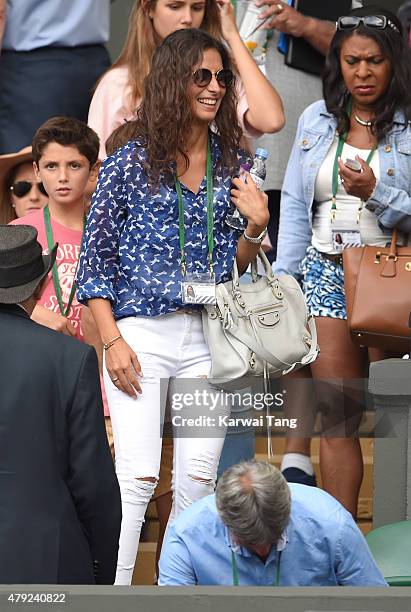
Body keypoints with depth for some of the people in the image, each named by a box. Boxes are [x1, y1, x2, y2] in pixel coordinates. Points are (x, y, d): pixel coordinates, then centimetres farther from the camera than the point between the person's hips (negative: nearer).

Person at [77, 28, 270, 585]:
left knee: (198, 481, 4)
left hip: (211, 337, 4)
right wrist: (113, 341, -8)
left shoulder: (234, 162, 10)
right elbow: (96, 258, 0)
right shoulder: (130, 163, -1)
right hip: (141, 333, -4)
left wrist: (257, 226, -4)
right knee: (138, 477, -10)